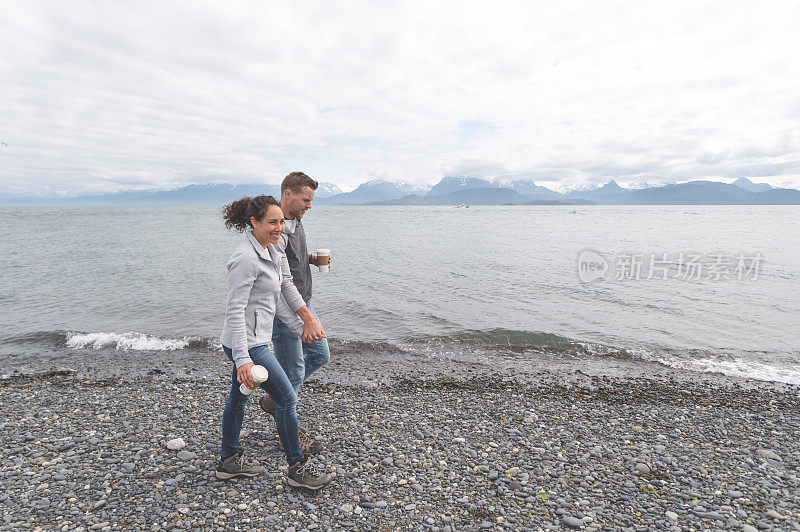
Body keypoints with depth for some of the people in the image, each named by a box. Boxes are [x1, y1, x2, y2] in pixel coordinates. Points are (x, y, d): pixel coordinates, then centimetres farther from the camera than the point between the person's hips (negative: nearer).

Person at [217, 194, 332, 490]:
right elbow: (235, 310, -24)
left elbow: (275, 297, 17)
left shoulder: (269, 252, 8)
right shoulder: (246, 258, -22)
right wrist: (243, 358, -27)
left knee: (238, 398, 22)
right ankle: (298, 468, 16)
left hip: (255, 339, 10)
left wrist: (299, 326, 19)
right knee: (287, 399, -1)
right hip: (247, 343, -10)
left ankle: (229, 460, 40)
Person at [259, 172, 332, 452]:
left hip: (302, 303, 10)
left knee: (320, 354, 17)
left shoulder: (296, 221, 7)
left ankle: (274, 399, 32)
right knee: (293, 370, 3)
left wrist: (312, 258, 4)